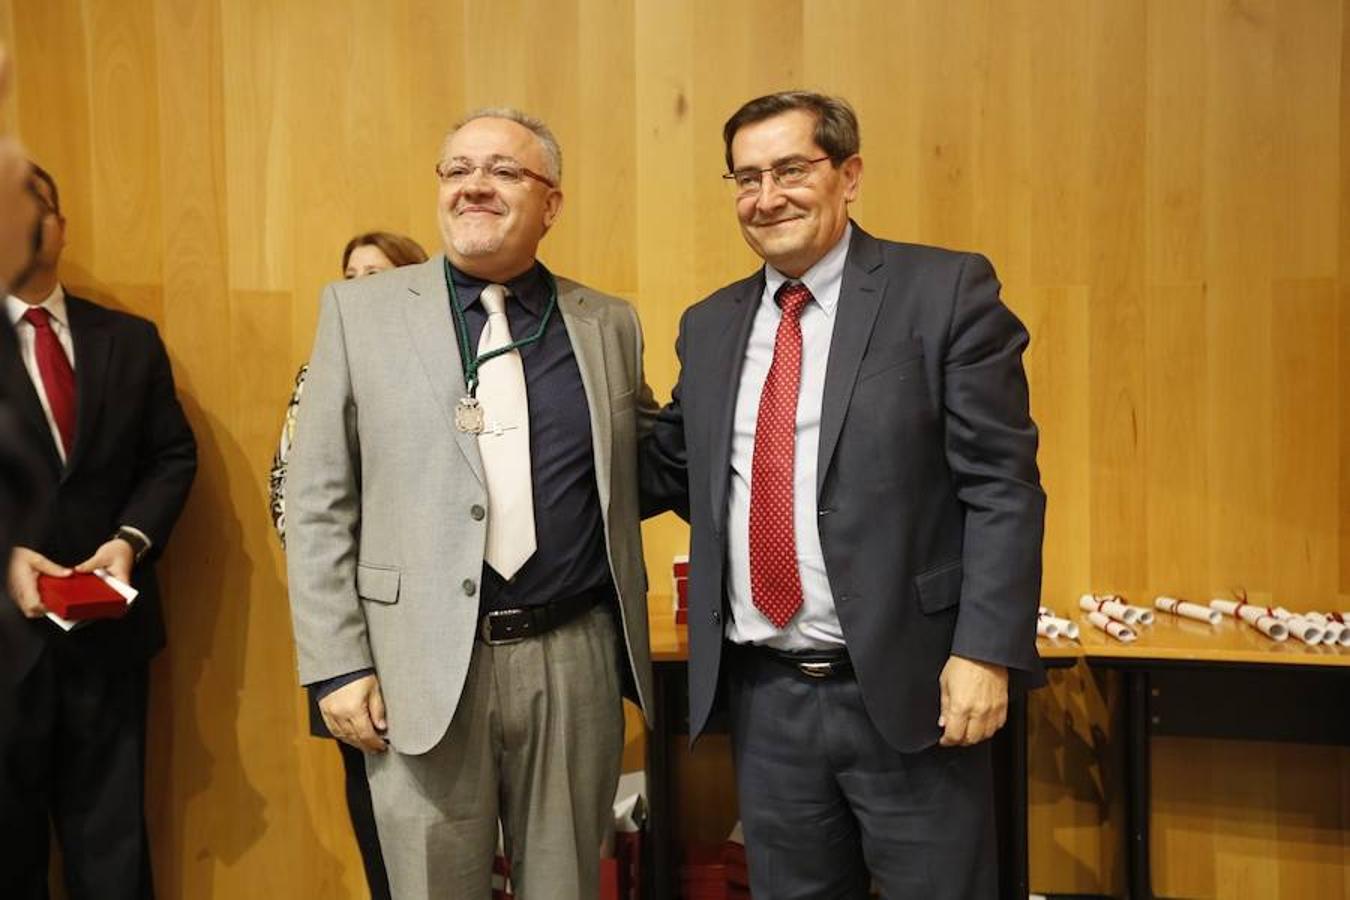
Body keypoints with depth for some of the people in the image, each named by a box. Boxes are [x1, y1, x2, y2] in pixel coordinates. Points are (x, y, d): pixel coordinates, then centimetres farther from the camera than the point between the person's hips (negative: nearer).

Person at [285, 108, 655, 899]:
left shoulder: (609, 324, 7)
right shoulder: (360, 309, 1)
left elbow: (640, 468, 19)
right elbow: (319, 503, -1)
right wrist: (337, 664, -5)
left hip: (576, 661, 2)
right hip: (421, 668, -1)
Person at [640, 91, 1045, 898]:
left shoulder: (947, 291, -6)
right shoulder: (710, 325, 10)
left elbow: (1002, 487, -9)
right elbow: (670, 471, 15)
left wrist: (986, 651, -16)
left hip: (907, 688, -4)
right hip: (764, 696, 5)